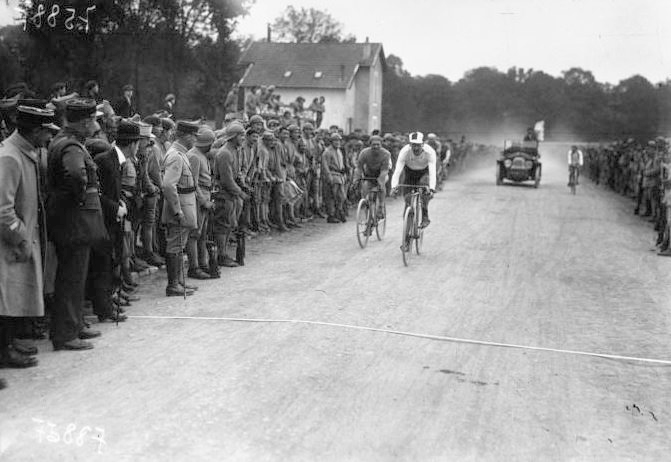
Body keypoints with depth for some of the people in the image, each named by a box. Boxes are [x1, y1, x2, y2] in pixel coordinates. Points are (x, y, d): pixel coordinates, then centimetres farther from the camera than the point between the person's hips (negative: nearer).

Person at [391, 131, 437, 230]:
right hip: (410, 172, 1)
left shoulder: (430, 152, -34)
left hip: (424, 172, -1)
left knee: (424, 185, -31)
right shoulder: (405, 151, -32)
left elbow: (432, 172, -41)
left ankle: (425, 218, -23)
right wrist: (394, 186, -54)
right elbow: (397, 170, -39)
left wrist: (432, 189, -55)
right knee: (408, 199, -7)